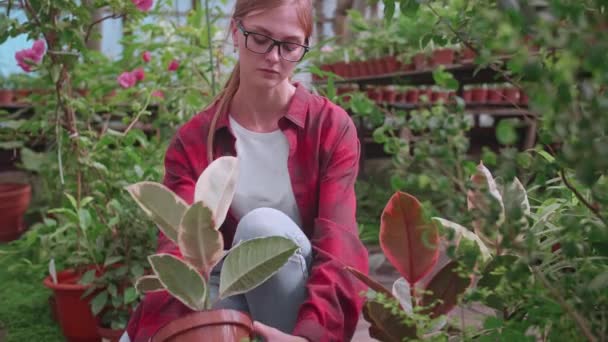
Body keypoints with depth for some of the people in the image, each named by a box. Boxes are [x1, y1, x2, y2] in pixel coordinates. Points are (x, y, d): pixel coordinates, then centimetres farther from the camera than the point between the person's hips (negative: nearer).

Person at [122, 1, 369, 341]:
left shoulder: (332, 126, -8)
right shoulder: (194, 139, -3)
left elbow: (338, 240, -22)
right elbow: (179, 243, -18)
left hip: (306, 301, -1)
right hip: (233, 294, 2)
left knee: (263, 226, -33)